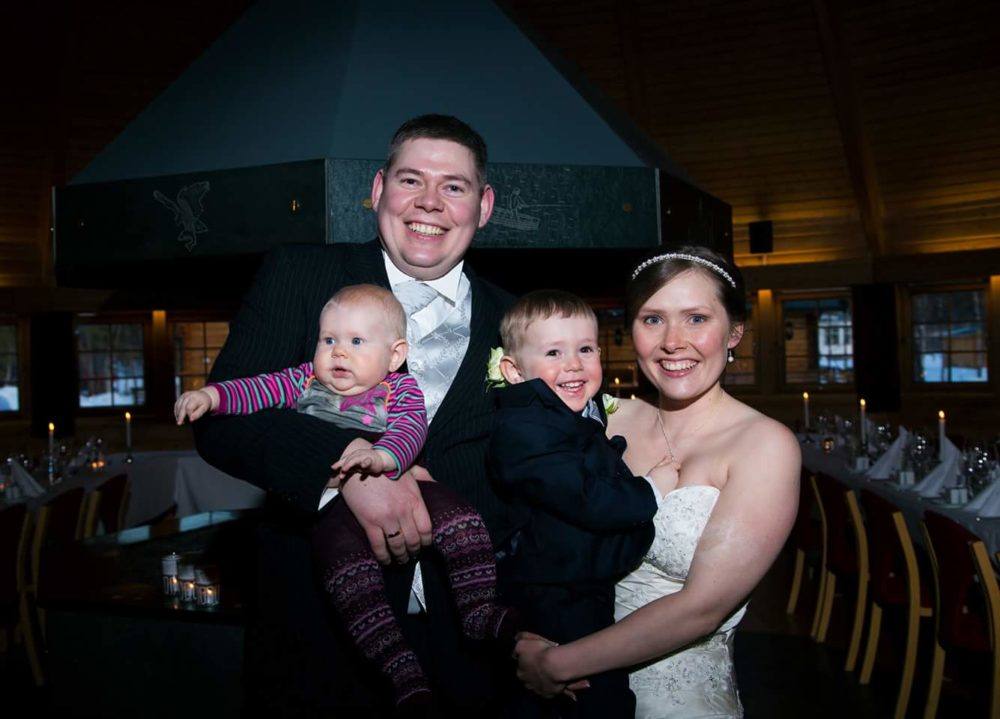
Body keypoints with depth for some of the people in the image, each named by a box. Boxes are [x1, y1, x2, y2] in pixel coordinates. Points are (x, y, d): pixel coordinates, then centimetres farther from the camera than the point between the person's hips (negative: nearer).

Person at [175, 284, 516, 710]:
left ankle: (480, 612, -14)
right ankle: (400, 667, -32)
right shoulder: (306, 380, 12)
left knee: (452, 510, -22)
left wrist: (380, 457, -36)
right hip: (333, 507, -1)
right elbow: (260, 388, 6)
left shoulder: (401, 390, 2)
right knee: (343, 552, -31)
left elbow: (411, 429, -15)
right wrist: (212, 395, -12)